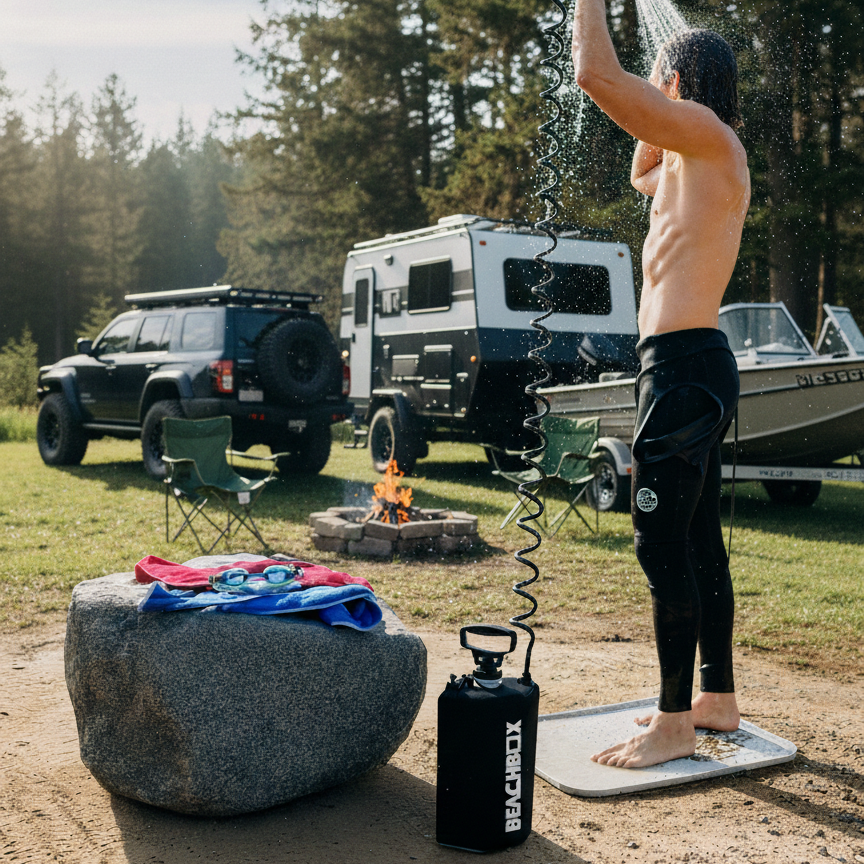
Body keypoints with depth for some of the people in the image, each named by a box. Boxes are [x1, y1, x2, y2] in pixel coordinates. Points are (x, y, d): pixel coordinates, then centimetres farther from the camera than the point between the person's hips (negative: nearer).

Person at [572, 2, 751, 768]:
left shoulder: (707, 134, -9)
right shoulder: (700, 160, 19)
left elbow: (596, 75, -18)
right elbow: (642, 177, 40)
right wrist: (658, 111, 30)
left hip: (683, 365, -10)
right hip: (693, 365, 10)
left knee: (665, 548, -7)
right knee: (698, 544, 14)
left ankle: (674, 726, 2)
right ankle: (717, 700, 25)